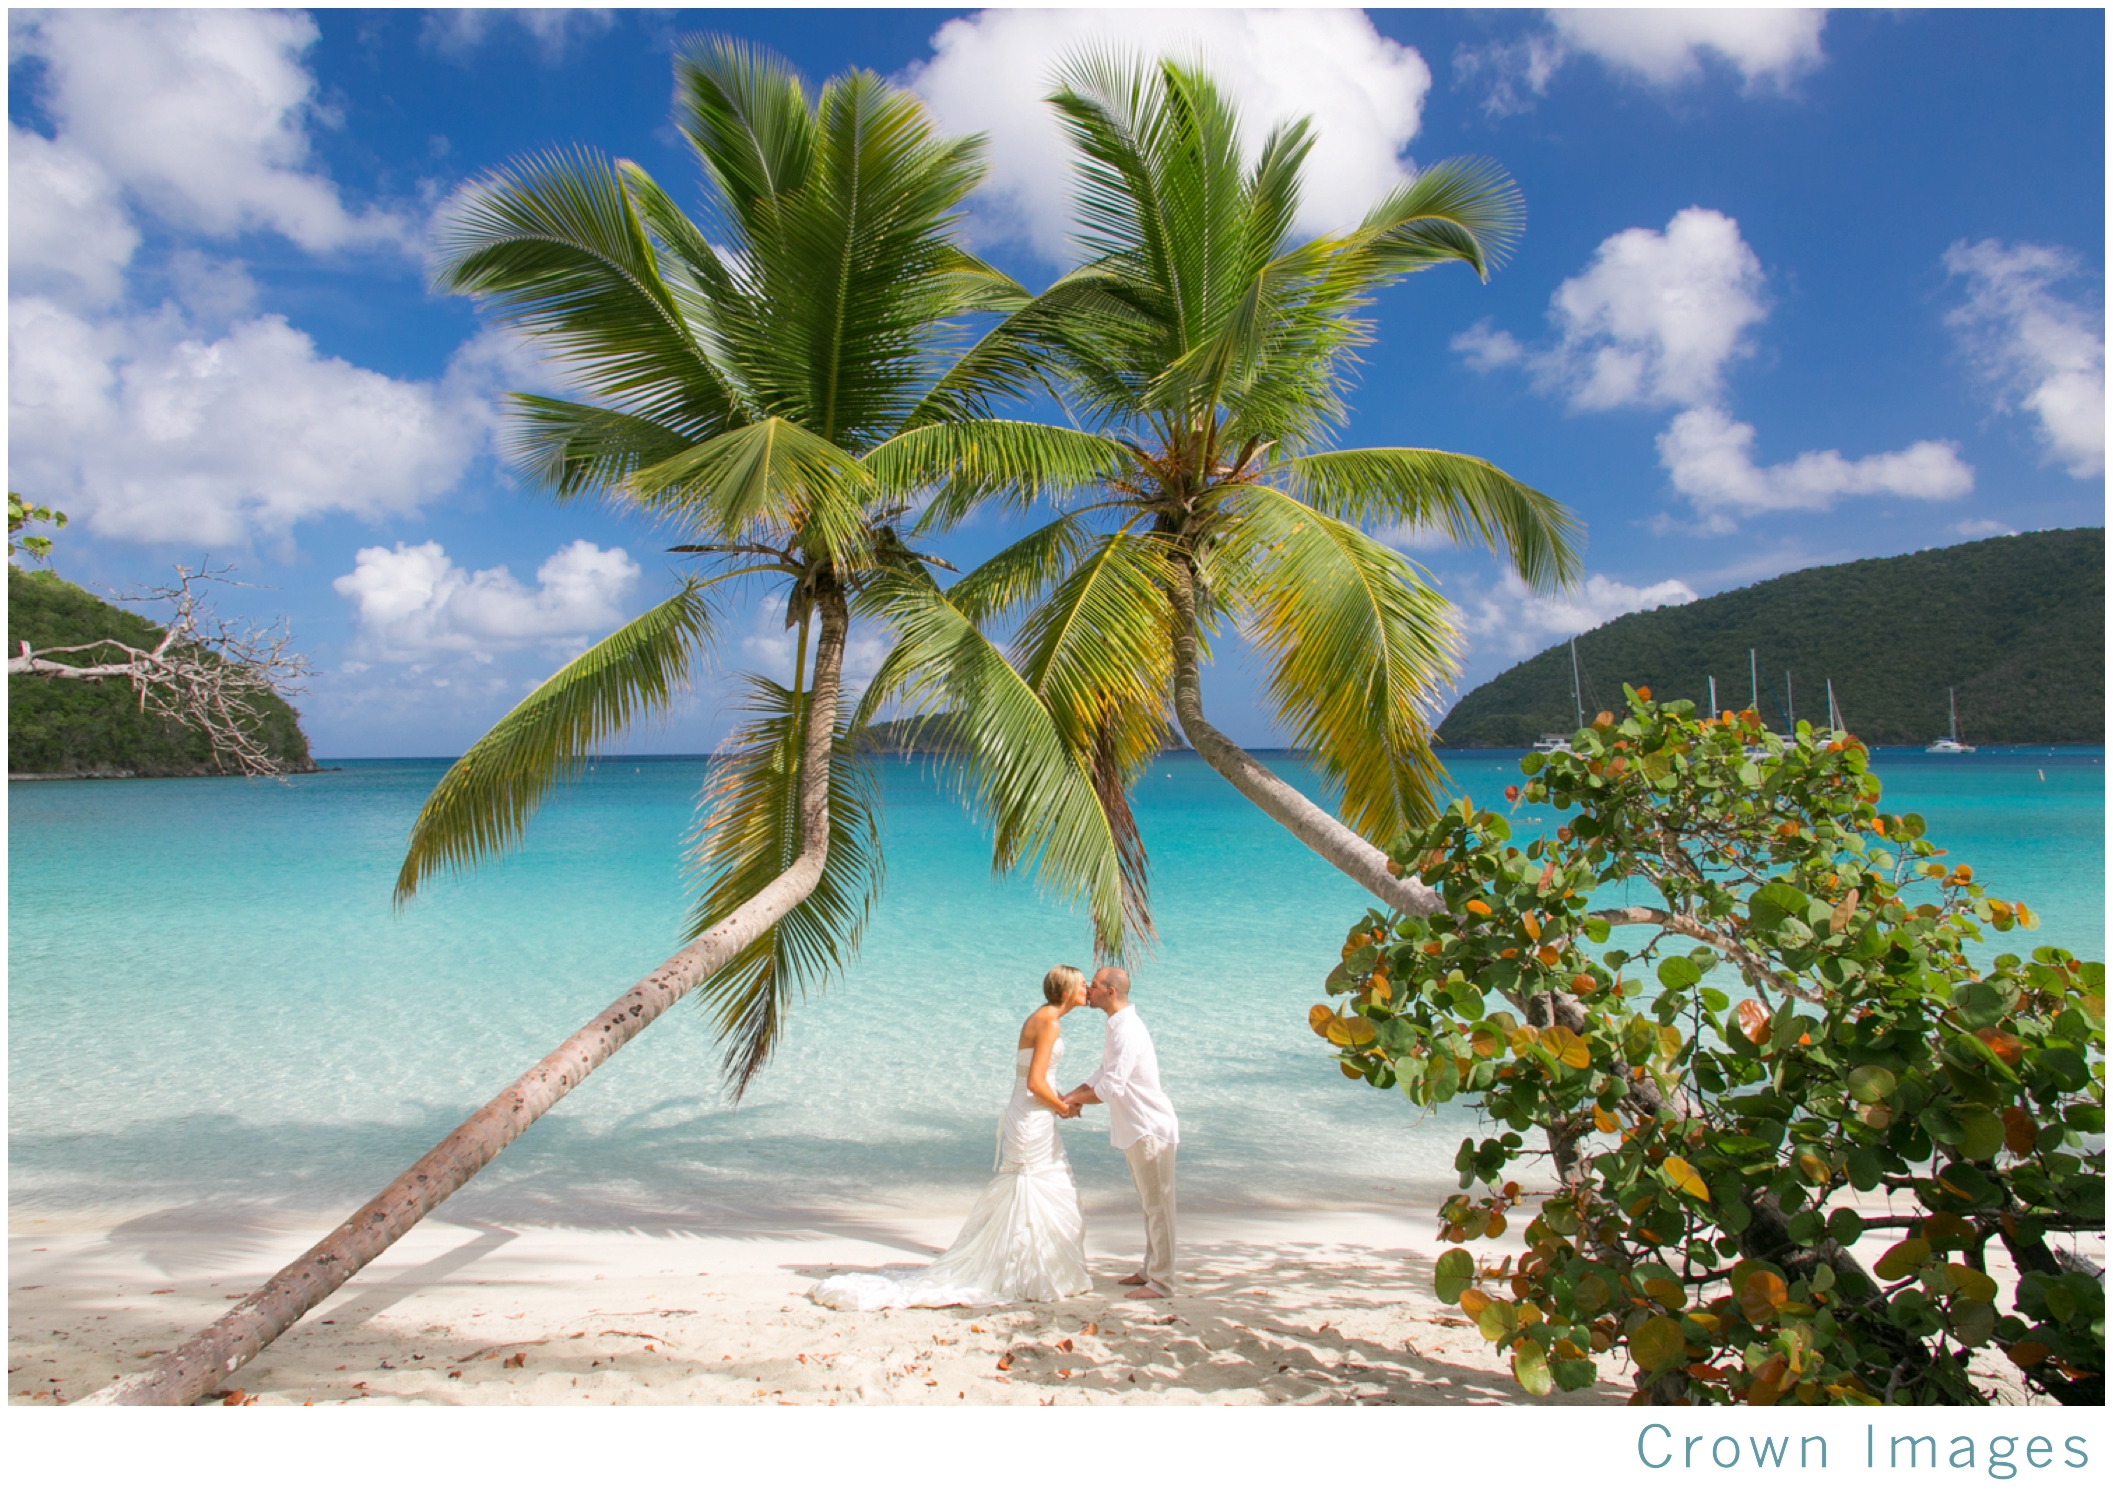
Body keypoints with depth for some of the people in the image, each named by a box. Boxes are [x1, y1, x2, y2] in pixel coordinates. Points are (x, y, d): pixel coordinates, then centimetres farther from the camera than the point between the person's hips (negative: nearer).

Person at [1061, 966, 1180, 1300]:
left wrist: (1075, 1098, -10)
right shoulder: (1117, 1026, 10)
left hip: (1150, 1128, -10)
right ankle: (1151, 1269, 29)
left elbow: (1110, 1088, -24)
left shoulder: (1127, 1031, -23)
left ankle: (1162, 1282, 5)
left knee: (1158, 1205, -2)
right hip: (1136, 1128, 10)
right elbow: (1103, 1073, 18)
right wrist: (1072, 1097, 6)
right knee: (1150, 1205, 18)